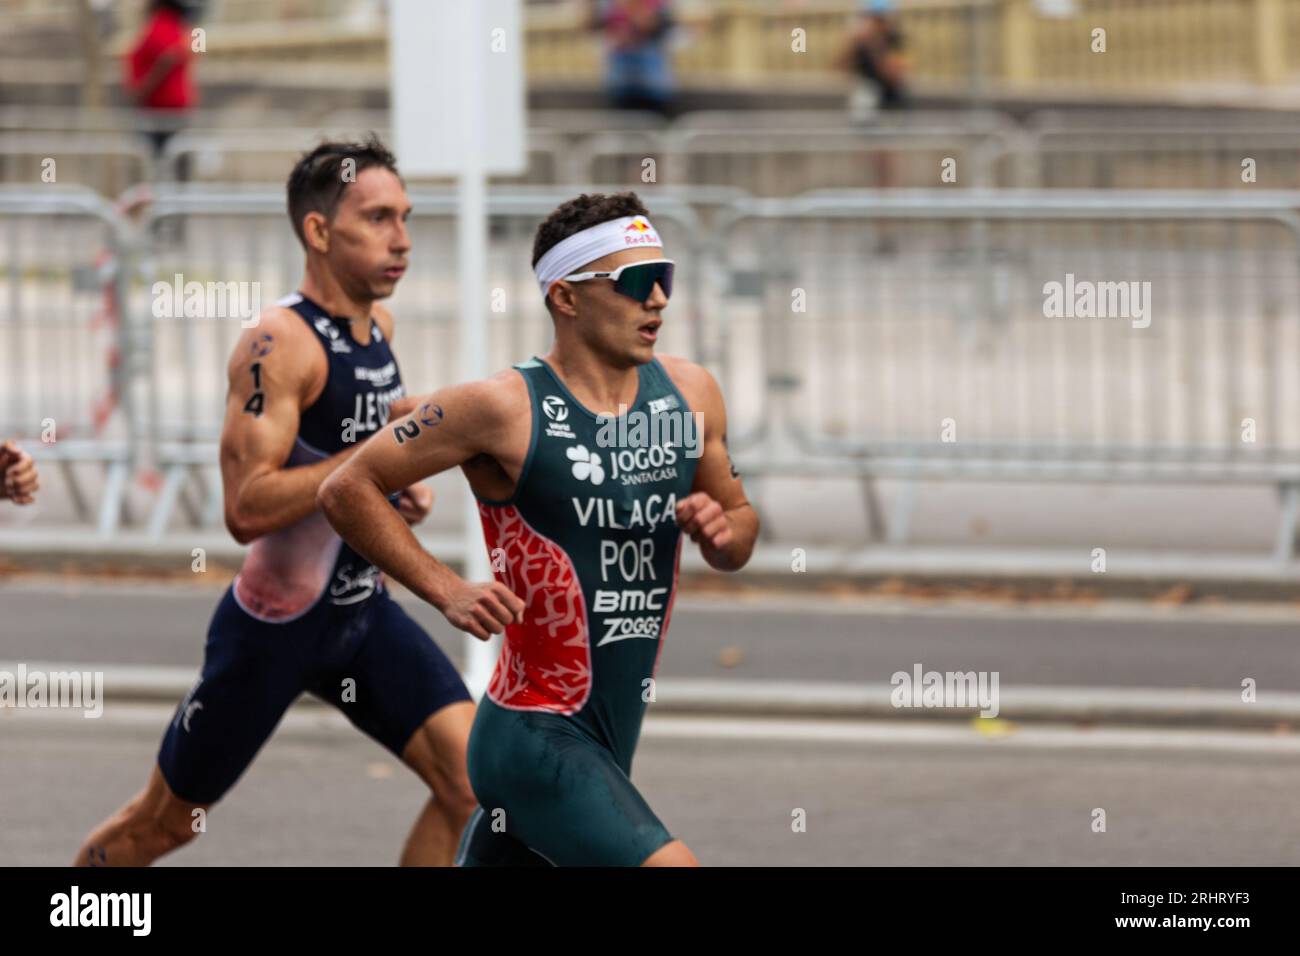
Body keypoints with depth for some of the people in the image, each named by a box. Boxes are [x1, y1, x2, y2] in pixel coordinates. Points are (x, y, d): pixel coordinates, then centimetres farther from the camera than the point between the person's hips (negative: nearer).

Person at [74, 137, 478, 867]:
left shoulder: (378, 324, 4)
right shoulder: (279, 343, -22)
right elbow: (246, 508, -30)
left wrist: (404, 486, 5)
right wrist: (374, 455, -30)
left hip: (365, 615, 7)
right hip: (275, 624, -7)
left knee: (472, 780, -11)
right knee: (163, 822, 9)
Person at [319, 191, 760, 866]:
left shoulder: (689, 395, 6)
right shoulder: (505, 408, -12)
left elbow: (741, 523, 20)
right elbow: (346, 489, -6)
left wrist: (724, 531, -4)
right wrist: (447, 592, -13)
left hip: (610, 742, 7)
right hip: (536, 735, -7)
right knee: (670, 869, -24)